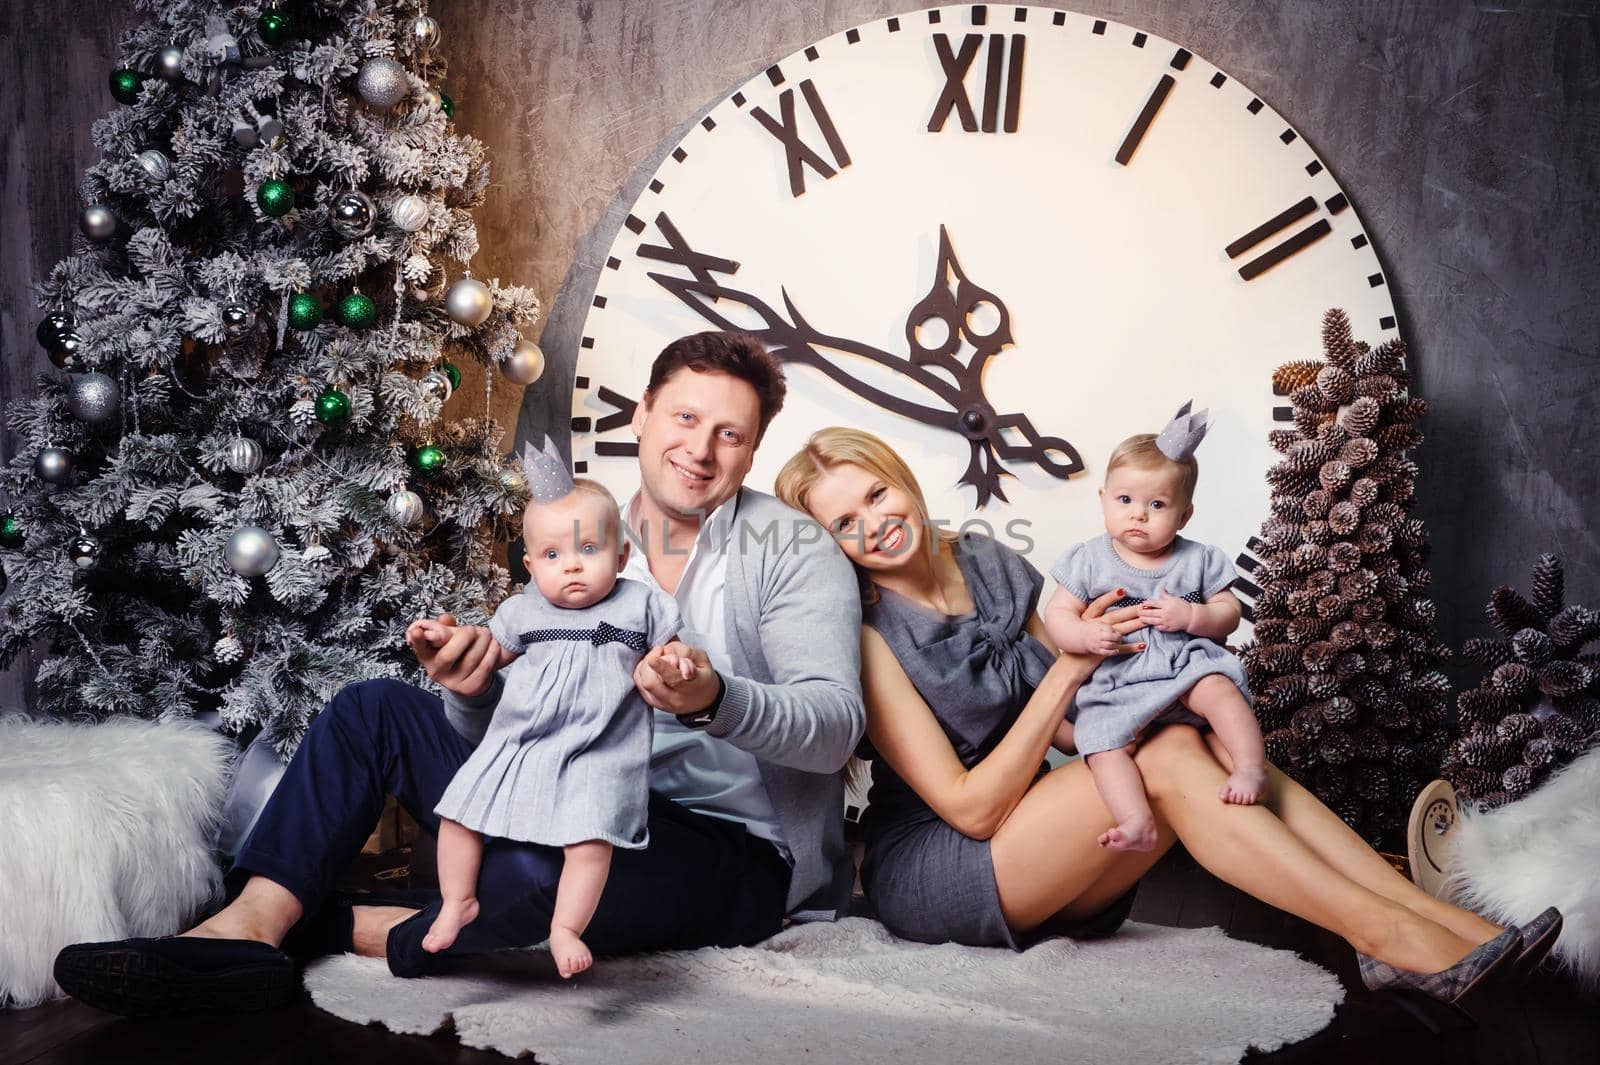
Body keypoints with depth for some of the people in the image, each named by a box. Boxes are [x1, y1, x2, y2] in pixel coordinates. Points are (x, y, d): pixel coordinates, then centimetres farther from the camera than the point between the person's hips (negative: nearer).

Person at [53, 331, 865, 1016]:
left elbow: (837, 722, -21)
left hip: (734, 853, -6)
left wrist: (713, 699, -41)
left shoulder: (794, 550, -8)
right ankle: (250, 926, -15)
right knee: (373, 709, 0)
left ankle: (366, 932, -10)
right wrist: (476, 689, -20)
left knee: (541, 866, -39)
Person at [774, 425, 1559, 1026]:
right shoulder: (866, 633, -14)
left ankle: (1453, 924, -24)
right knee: (1167, 760, -24)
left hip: (1031, 858, 6)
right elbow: (969, 806, -19)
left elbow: (1067, 728, 8)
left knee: (1217, 748, -17)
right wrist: (1066, 671, -19)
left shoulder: (993, 567, 5)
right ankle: (1391, 939, -26)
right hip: (927, 871, -6)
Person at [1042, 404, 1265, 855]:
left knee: (1218, 689, -32)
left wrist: (1192, 616, -14)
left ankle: (1252, 767, -28)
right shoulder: (1088, 561, 3)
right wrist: (1085, 635, -21)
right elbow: (1057, 614, 1)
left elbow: (1228, 612, 7)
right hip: (1115, 683, 0)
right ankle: (1138, 821, -32)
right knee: (1103, 744, -24)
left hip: (1187, 664, 0)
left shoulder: (1198, 560, 6)